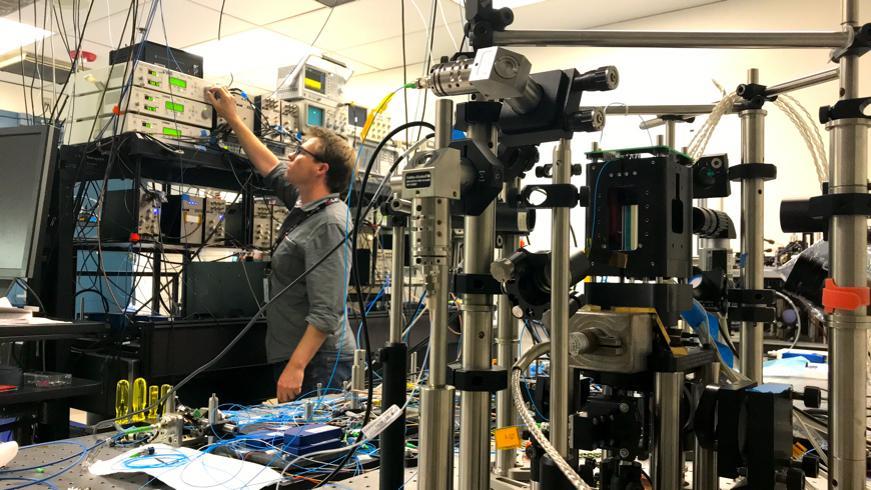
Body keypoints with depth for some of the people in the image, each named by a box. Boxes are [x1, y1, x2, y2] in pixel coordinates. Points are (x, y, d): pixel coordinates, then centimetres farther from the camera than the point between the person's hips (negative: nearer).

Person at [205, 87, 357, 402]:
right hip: (293, 357, 9)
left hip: (316, 363, -9)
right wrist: (232, 118, 29)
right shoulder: (306, 204, 9)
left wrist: (295, 367, -27)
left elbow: (326, 312, -24)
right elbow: (271, 169, 24)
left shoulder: (328, 225, -19)